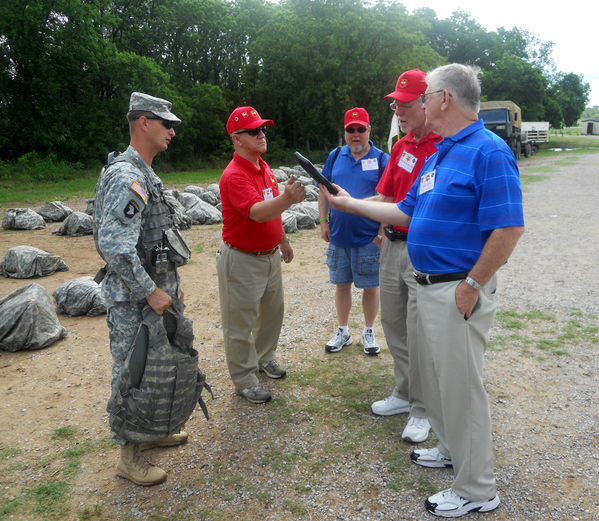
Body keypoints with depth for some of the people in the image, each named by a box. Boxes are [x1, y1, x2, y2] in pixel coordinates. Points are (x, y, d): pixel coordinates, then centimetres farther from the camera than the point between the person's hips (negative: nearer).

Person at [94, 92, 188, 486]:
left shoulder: (147, 175, 12)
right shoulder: (126, 177, -21)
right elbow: (115, 247, -30)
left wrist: (172, 284, 19)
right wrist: (150, 291, -23)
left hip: (156, 295, 10)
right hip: (134, 304, -10)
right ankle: (129, 455, 20)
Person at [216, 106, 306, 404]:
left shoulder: (264, 168, 7)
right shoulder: (234, 176, -23)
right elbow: (257, 212, -38)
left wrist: (283, 240, 24)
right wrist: (286, 198, -54)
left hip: (270, 255, 9)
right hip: (242, 259, -9)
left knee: (273, 311, 21)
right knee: (241, 321, 3)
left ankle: (264, 357, 42)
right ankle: (244, 380, 17)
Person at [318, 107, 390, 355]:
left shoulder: (382, 159, -4)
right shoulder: (335, 156, 7)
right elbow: (323, 191, 11)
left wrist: (383, 233, -11)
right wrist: (323, 221, 4)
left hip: (369, 238, -3)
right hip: (338, 235, 3)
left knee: (370, 286, 7)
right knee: (341, 284, 12)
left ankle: (369, 332, 25)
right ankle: (343, 331, 28)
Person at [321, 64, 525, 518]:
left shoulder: (488, 151, -17)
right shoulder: (439, 154, 13)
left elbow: (509, 228, -24)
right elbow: (407, 212, 19)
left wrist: (472, 286, -21)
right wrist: (351, 204, 19)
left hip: (459, 292, -9)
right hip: (429, 287, 10)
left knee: (461, 384, 2)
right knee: (436, 375, 21)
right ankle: (452, 449, 43)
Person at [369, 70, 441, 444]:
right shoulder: (402, 146, 12)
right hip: (394, 246, 8)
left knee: (419, 335, 0)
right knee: (394, 326, 17)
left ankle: (423, 411, 19)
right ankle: (404, 394, 35)